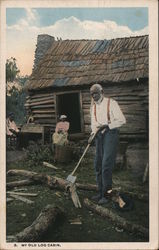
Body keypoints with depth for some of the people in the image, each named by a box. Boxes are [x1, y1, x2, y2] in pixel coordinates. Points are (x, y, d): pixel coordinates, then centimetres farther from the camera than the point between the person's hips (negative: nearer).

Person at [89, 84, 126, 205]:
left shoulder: (111, 103, -5)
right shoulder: (93, 107, 15)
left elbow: (122, 120, -9)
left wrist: (107, 125, -16)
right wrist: (92, 134, 3)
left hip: (111, 134, -7)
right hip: (99, 136, 7)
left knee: (106, 165, -13)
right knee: (98, 165, 6)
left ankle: (107, 194, -5)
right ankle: (101, 192, 15)